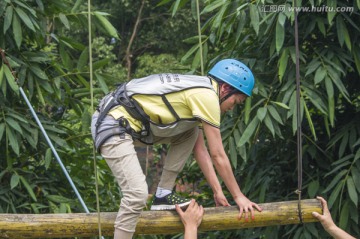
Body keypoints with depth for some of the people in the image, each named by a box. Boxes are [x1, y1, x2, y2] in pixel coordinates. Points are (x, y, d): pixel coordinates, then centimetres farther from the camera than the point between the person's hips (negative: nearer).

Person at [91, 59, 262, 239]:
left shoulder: (197, 91, 17)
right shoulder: (208, 96, -13)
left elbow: (200, 148, 21)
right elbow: (218, 155, -10)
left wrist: (217, 191, 18)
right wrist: (238, 196, -2)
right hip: (113, 127, -10)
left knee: (190, 133, 12)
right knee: (138, 194, -19)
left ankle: (163, 195, 13)